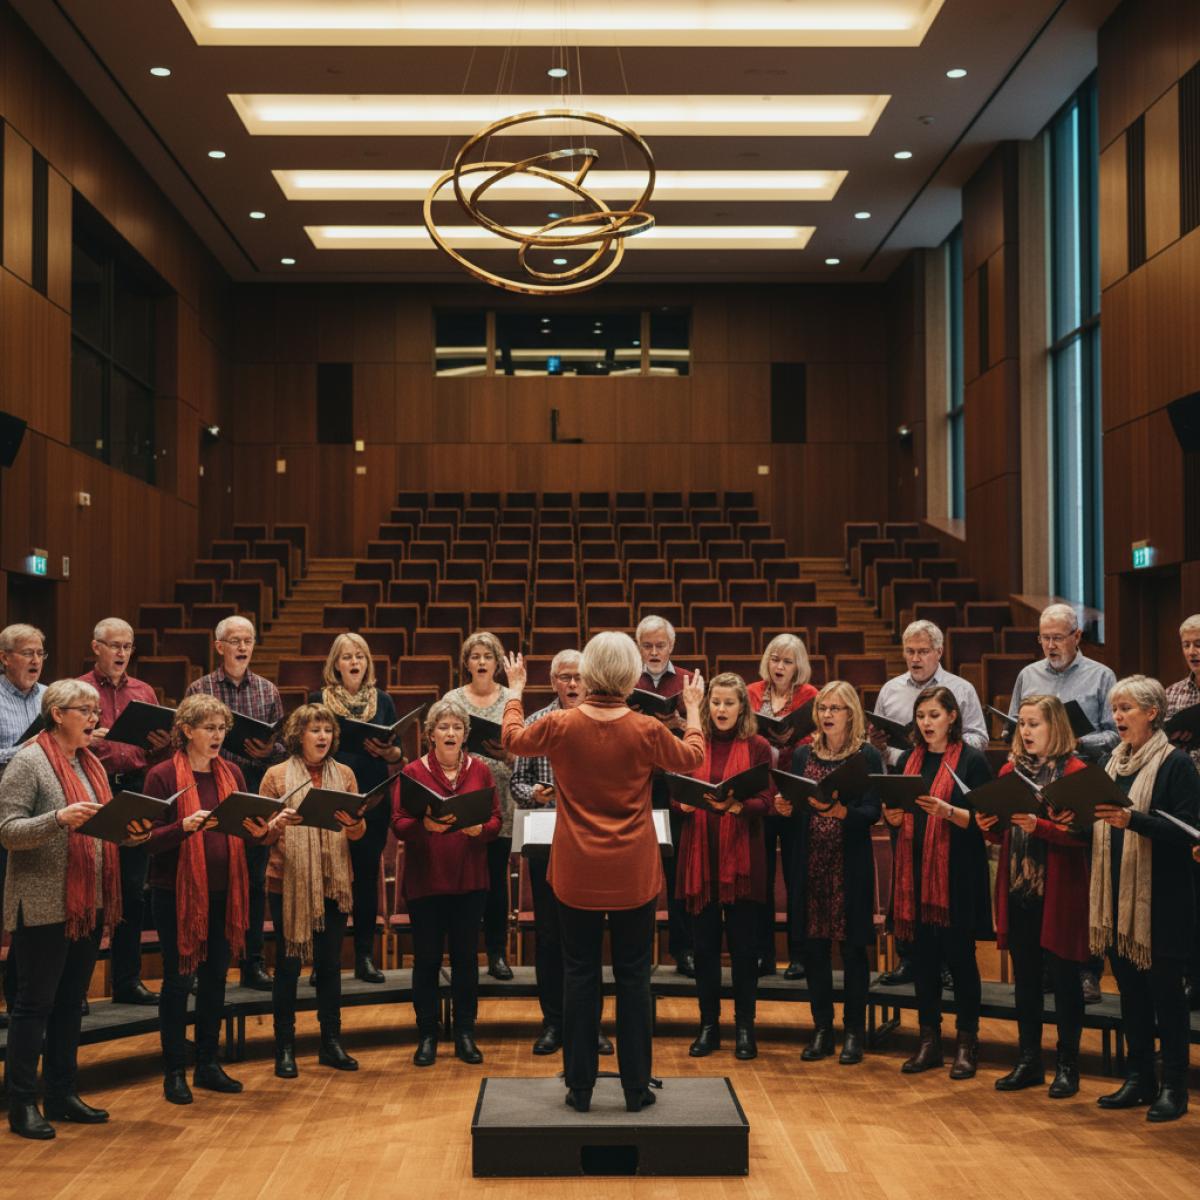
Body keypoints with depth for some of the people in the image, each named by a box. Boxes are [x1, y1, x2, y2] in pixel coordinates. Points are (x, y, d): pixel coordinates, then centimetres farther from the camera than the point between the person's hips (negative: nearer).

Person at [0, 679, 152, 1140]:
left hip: (89, 903, 7)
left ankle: (63, 1094, 22)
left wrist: (130, 832, -1)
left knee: (71, 1002, 13)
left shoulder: (91, 764, 14)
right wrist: (60, 818, -28)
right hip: (43, 907, -7)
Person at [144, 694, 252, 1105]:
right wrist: (185, 827, -28)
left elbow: (244, 826, 11)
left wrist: (257, 829, -10)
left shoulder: (231, 773, 8)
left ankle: (208, 1064, 24)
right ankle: (174, 1071, 13)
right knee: (179, 979, 2)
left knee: (215, 977, 11)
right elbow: (149, 839, -12)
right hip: (177, 891, -5)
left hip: (223, 890, 5)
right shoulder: (163, 775, -8)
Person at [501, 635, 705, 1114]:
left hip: (577, 874, 1)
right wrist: (692, 709, 24)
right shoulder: (646, 731, -11)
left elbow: (513, 739, 11)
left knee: (579, 975, 10)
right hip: (633, 875, 0)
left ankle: (580, 1086, 16)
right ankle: (636, 1087, 16)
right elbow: (692, 757, 9)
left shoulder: (561, 726, -10)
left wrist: (515, 691, 26)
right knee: (633, 976, 9)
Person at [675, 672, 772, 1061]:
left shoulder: (757, 746, 1)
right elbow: (675, 795, 7)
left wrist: (735, 806, -24)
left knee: (743, 943, 3)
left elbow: (764, 802, -6)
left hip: (741, 857, -2)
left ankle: (744, 1026, 14)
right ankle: (708, 1024, 16)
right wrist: (686, 802, -15)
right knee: (704, 942, 5)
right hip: (700, 854, 2)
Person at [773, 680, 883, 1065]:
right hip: (810, 861, 4)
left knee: (852, 946, 2)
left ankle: (854, 1030, 12)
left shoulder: (868, 756, -2)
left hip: (851, 863, -3)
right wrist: (784, 808, -9)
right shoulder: (802, 755, 10)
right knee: (814, 944, 6)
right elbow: (791, 809, 13)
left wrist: (838, 810, -27)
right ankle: (822, 1028, 16)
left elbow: (872, 812, -10)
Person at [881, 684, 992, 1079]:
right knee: (923, 956, 8)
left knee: (959, 955, 1)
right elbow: (898, 818, 16)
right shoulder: (910, 760, 12)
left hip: (957, 872, -5)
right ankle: (929, 1041, 16)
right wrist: (892, 816, -6)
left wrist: (947, 811, -24)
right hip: (915, 869, 5)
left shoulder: (971, 760, -4)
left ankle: (967, 1043, 11)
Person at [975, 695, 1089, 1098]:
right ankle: (1028, 1061, 20)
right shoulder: (1011, 769, 11)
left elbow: (1082, 834, -13)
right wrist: (988, 826, -7)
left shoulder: (1075, 771, -6)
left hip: (1058, 891, -5)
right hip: (1017, 887, 5)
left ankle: (1067, 1065, 13)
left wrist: (1038, 826, -25)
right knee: (1025, 977, 11)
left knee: (1063, 976, 3)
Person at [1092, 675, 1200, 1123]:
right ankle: (1139, 1078, 22)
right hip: (1117, 893, 7)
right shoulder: (1112, 763, 12)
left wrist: (1131, 820, -28)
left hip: (1161, 897, -6)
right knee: (1129, 986, 12)